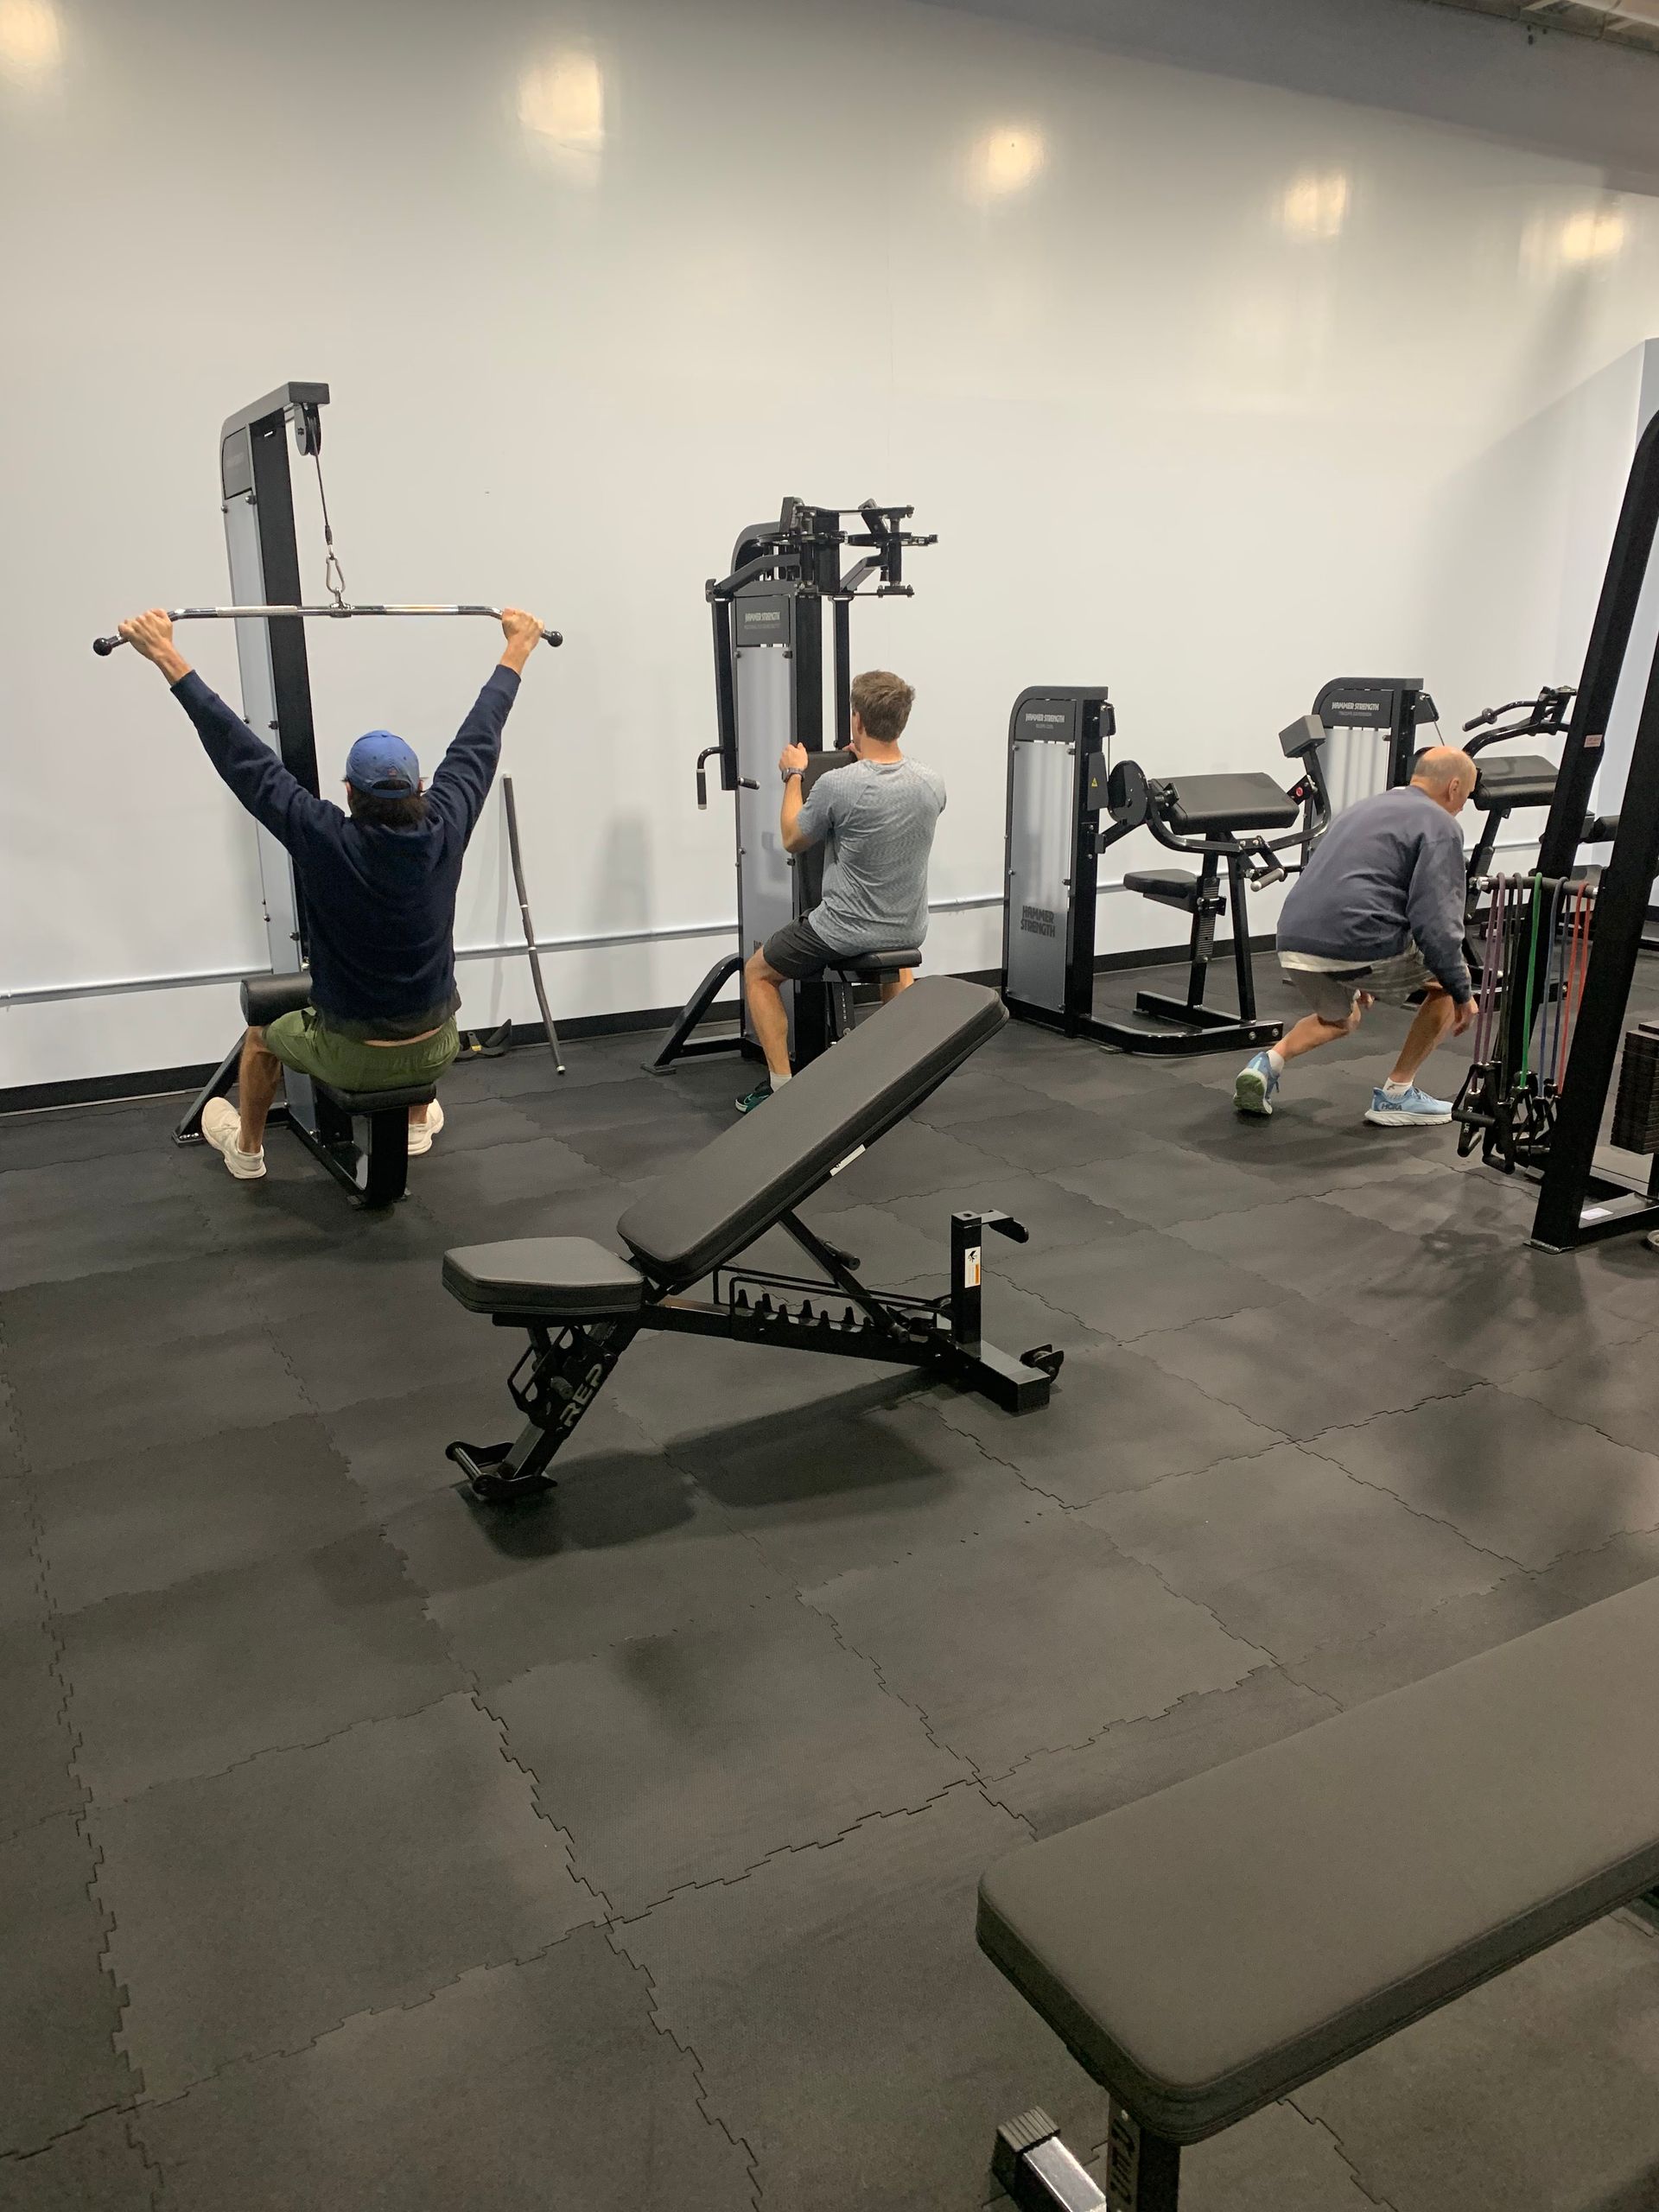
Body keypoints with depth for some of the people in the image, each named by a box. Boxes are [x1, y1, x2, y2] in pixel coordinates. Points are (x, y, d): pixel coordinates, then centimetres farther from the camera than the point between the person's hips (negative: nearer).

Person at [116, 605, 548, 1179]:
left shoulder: (326, 843, -23)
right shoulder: (444, 833, -15)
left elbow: (244, 758, -18)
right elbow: (480, 737, -4)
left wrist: (166, 656, -13)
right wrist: (518, 648, 9)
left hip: (351, 1058, -3)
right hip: (433, 1050, 3)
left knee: (263, 1034, 30)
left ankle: (246, 1148, 49)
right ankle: (417, 1122, 52)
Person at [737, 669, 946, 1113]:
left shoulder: (837, 786, -22)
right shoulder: (931, 783, -6)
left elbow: (792, 840, -3)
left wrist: (793, 776, 10)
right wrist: (869, 760, 23)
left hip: (844, 932, -5)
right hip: (909, 931, 5)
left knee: (757, 973, 18)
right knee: (897, 958, 42)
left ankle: (781, 1086, 9)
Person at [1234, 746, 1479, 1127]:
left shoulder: (1362, 808, 28)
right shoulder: (1440, 826, 3)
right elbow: (1436, 920, -9)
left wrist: (1354, 975, 44)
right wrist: (1462, 993, 2)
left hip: (1294, 943, 7)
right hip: (1355, 945, -7)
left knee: (1340, 1018, 36)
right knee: (1452, 977, 20)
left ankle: (1267, 1063, 8)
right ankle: (1396, 1095, 18)